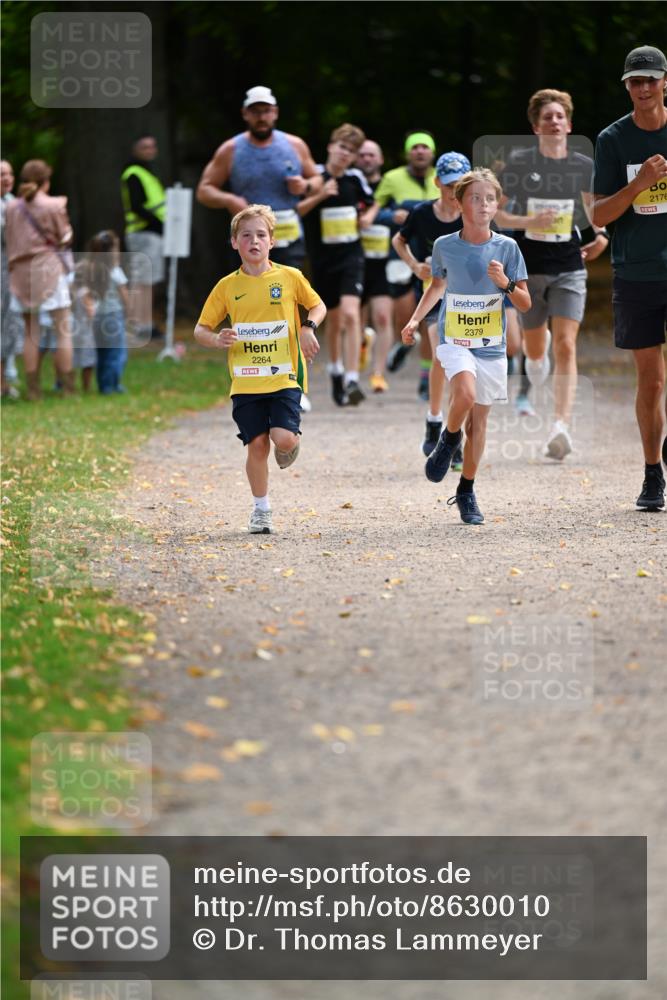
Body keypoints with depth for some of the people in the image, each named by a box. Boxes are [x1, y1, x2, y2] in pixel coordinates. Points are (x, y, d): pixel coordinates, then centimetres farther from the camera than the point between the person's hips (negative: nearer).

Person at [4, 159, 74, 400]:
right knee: (63, 330, 3)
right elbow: (65, 238, -2)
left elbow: (9, 240, 7)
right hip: (49, 269, -4)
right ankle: (67, 387, 1)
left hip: (21, 271, 4)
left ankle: (33, 388, 6)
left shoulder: (11, 208, 4)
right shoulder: (54, 205, -7)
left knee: (31, 333, 8)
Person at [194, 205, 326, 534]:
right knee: (257, 444, -1)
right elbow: (201, 329, 8)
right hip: (246, 381, 1)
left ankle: (289, 446, 21)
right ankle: (261, 510, 16)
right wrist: (218, 340, -14)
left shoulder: (289, 277, 1)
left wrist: (308, 327, -5)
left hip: (284, 377, -1)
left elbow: (318, 306, 16)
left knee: (283, 439, -17)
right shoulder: (227, 286, 2)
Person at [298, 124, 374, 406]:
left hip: (351, 255, 0)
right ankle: (335, 370, 38)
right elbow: (295, 211, -9)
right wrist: (319, 196, -22)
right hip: (322, 257, 0)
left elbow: (371, 203, 22)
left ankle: (352, 381, -22)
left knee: (350, 314, -18)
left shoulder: (356, 178, 4)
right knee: (334, 319, 13)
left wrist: (367, 216, 2)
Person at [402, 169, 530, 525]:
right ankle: (449, 438, 2)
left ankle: (466, 491, 21)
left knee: (479, 418, 6)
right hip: (454, 341, -1)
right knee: (466, 394, -29)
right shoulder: (444, 246, -3)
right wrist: (415, 319, 8)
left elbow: (525, 304, -2)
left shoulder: (507, 248, -5)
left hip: (492, 346, 1)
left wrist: (505, 282, -20)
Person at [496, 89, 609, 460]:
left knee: (565, 346, -15)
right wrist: (527, 222, -17)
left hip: (569, 268, 0)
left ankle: (562, 427, -21)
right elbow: (493, 212, -1)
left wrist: (601, 235, 3)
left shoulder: (583, 165, 1)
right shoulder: (519, 163, -5)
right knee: (536, 351, 12)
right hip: (529, 268, 0)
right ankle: (537, 352, 53)